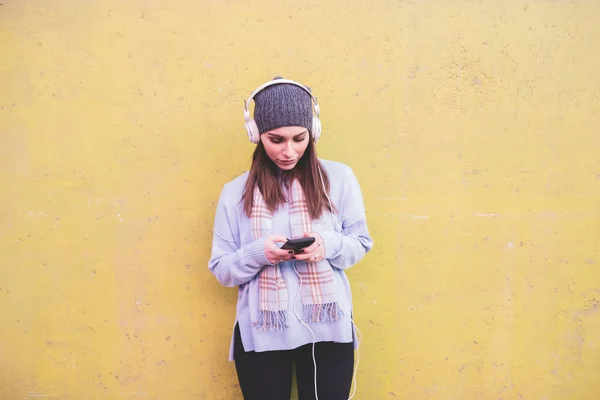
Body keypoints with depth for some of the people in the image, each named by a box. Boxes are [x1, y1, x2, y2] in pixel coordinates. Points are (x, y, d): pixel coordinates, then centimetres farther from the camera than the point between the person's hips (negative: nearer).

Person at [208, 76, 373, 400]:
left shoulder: (339, 178, -1)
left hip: (328, 330, 0)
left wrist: (329, 244, -16)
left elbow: (361, 244, 5)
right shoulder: (236, 192, 0)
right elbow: (221, 269, 2)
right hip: (261, 334, 0)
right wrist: (258, 253, -17)